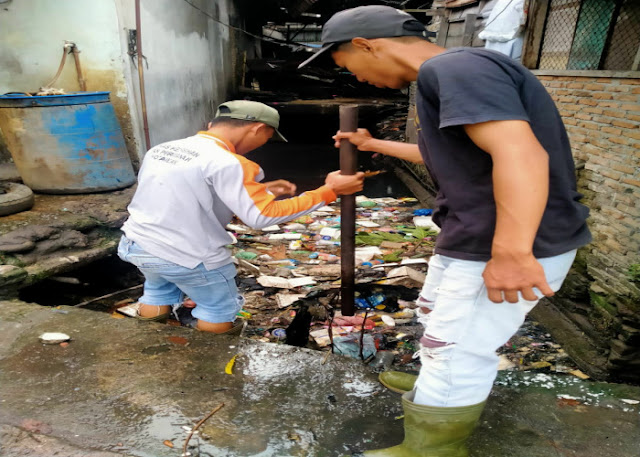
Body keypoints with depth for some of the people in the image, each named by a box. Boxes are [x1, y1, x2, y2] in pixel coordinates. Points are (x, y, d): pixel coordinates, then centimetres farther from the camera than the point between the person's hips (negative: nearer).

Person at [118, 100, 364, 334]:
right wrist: (329, 191, -15)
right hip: (183, 258, -6)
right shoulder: (226, 163, -19)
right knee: (222, 311, 17)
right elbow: (262, 216, -20)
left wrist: (259, 190, 14)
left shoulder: (162, 149, 5)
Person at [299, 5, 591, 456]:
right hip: (473, 237, 10)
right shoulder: (454, 77, 13)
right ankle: (435, 386, 46)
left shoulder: (455, 68, -19)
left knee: (457, 351, 1)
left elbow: (521, 155, -30)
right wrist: (374, 144, 34)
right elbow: (442, 156, 27)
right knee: (437, 317, 24)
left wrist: (511, 256, -30)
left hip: (518, 245, -10)